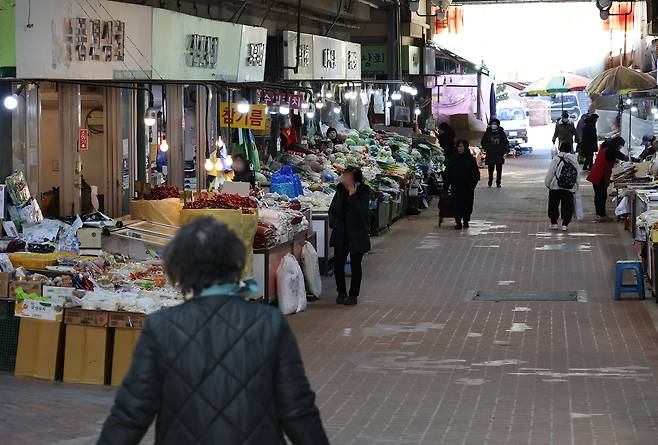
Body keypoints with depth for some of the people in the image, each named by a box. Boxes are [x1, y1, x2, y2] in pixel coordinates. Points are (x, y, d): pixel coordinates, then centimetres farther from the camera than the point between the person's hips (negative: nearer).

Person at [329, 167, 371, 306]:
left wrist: (352, 195, -28)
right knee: (338, 264, 2)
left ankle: (353, 294, 17)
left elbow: (361, 211, -25)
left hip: (357, 235, -4)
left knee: (356, 265, 6)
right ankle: (341, 292, 18)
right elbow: (332, 209, 16)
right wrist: (332, 222, 3)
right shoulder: (341, 190, 2)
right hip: (341, 234, 4)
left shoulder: (363, 192, -11)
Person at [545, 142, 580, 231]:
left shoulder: (557, 159, -7)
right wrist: (576, 188, 17)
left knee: (553, 205, 11)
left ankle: (554, 223, 13)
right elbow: (577, 176, 9)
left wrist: (547, 184, 8)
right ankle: (565, 224, 4)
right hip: (570, 188, 3)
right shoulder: (574, 161, 6)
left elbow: (550, 173, -6)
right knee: (567, 206, 9)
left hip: (555, 187, -3)